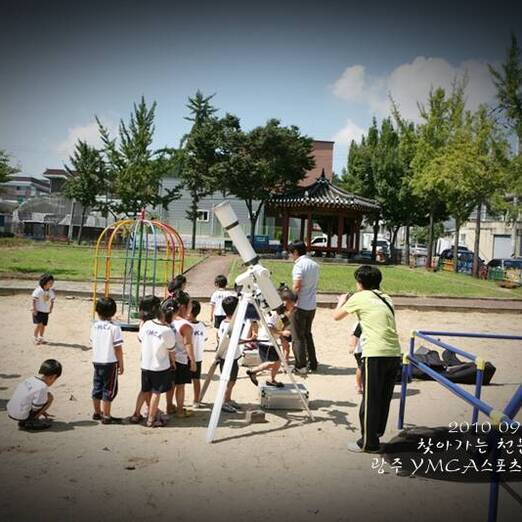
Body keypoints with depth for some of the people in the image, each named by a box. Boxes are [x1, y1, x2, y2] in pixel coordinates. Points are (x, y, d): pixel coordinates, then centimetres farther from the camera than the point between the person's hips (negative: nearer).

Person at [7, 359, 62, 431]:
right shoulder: (42, 387, -19)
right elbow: (35, 407, -15)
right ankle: (31, 421, 0)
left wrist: (42, 412, 26)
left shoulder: (30, 379, 7)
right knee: (49, 397, -3)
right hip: (21, 416, -8)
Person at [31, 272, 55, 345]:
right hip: (38, 310, -5)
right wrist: (34, 309, -14)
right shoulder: (39, 290, -14)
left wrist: (51, 309, 6)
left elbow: (52, 301, 13)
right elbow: (34, 300, -12)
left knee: (43, 325, 7)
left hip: (46, 311, 5)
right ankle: (36, 338, 2)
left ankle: (41, 338, 23)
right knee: (39, 324, -12)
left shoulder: (51, 291, 3)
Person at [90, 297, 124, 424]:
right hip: (110, 362, -5)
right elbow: (118, 348, -14)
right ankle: (106, 416, 8)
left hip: (96, 361, 6)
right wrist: (121, 364, -4)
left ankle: (97, 412, 30)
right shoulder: (114, 328, -16)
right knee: (109, 390, 4)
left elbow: (93, 344, 9)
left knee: (97, 388, 16)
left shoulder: (94, 326, 0)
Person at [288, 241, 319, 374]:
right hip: (312, 305, 8)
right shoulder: (315, 265, 11)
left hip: (300, 306, -8)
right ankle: (312, 363, 24)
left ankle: (301, 366, 5)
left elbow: (296, 287, -21)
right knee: (307, 334, 20)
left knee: (298, 337, 2)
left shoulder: (299, 265, -14)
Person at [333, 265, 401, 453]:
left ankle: (368, 442, 12)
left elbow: (336, 316, 12)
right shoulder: (386, 298, 18)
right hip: (394, 353, 6)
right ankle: (377, 432, 31)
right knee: (384, 398, 17)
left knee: (370, 399, 4)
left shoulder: (359, 297, 2)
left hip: (376, 354, -6)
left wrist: (342, 301, 32)